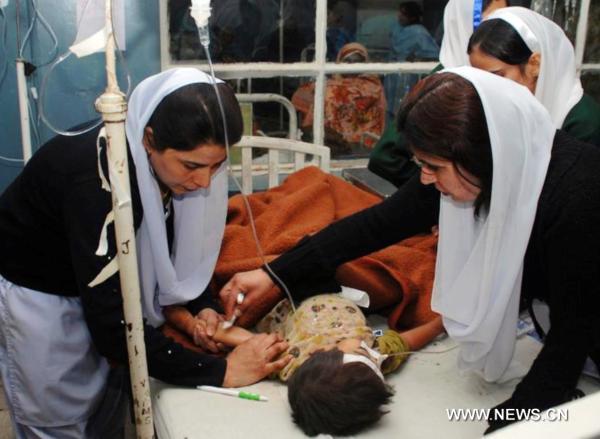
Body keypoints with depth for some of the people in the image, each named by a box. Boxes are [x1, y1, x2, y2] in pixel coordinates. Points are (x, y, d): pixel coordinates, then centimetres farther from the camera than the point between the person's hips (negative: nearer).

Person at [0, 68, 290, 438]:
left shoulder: (167, 164, -16)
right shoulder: (100, 179, -38)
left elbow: (173, 245, 3)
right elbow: (112, 326, -36)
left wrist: (201, 305, -12)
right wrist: (219, 371, -33)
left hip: (93, 286, 6)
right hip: (34, 290, -6)